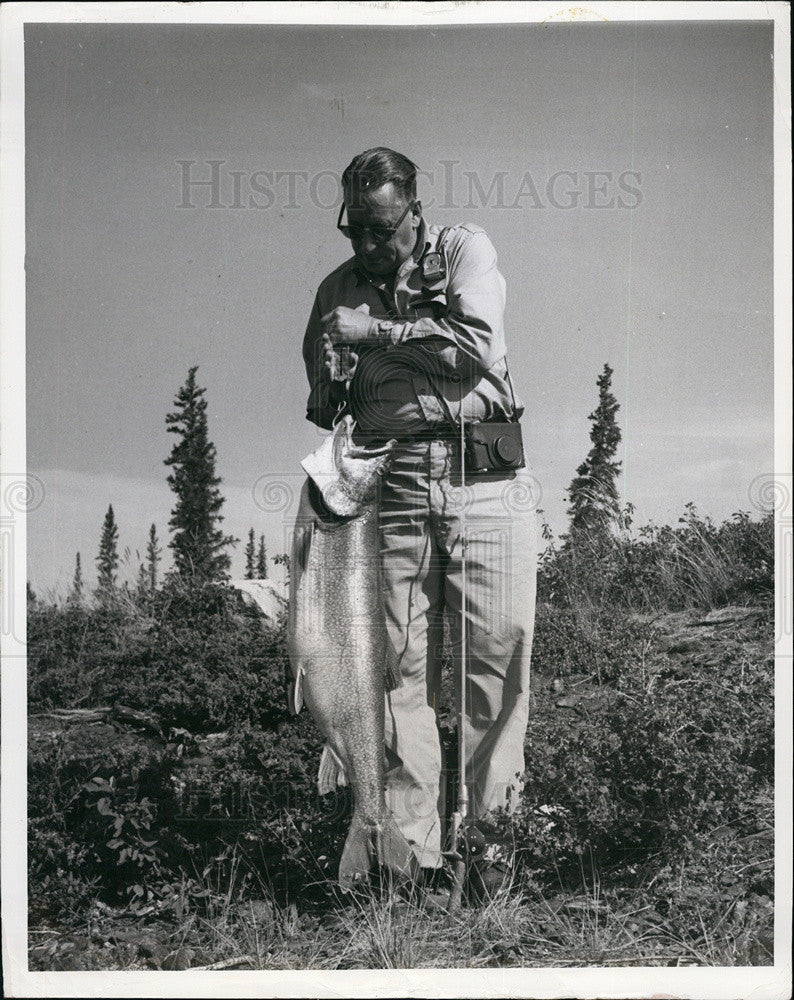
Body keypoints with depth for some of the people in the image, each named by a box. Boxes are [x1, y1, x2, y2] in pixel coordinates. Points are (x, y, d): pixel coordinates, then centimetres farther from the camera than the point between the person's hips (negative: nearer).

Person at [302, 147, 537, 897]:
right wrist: (330, 395, -1)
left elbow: (478, 347, -8)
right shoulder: (338, 290, 17)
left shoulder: (465, 249, 8)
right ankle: (412, 852, 1)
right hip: (393, 487, 2)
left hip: (487, 477, -2)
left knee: (497, 657, -5)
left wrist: (377, 332, -4)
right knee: (402, 666, -3)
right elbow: (325, 410, 21)